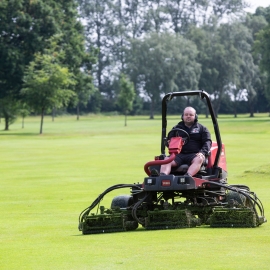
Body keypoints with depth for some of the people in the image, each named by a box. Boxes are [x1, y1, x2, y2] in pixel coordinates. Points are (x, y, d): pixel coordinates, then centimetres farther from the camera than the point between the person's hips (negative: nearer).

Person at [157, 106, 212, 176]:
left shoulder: (202, 129, 17)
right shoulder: (176, 128, 24)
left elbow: (207, 142, 8)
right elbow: (169, 140, 21)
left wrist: (202, 152, -12)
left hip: (194, 154, -2)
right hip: (179, 154, 2)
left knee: (199, 159, -37)